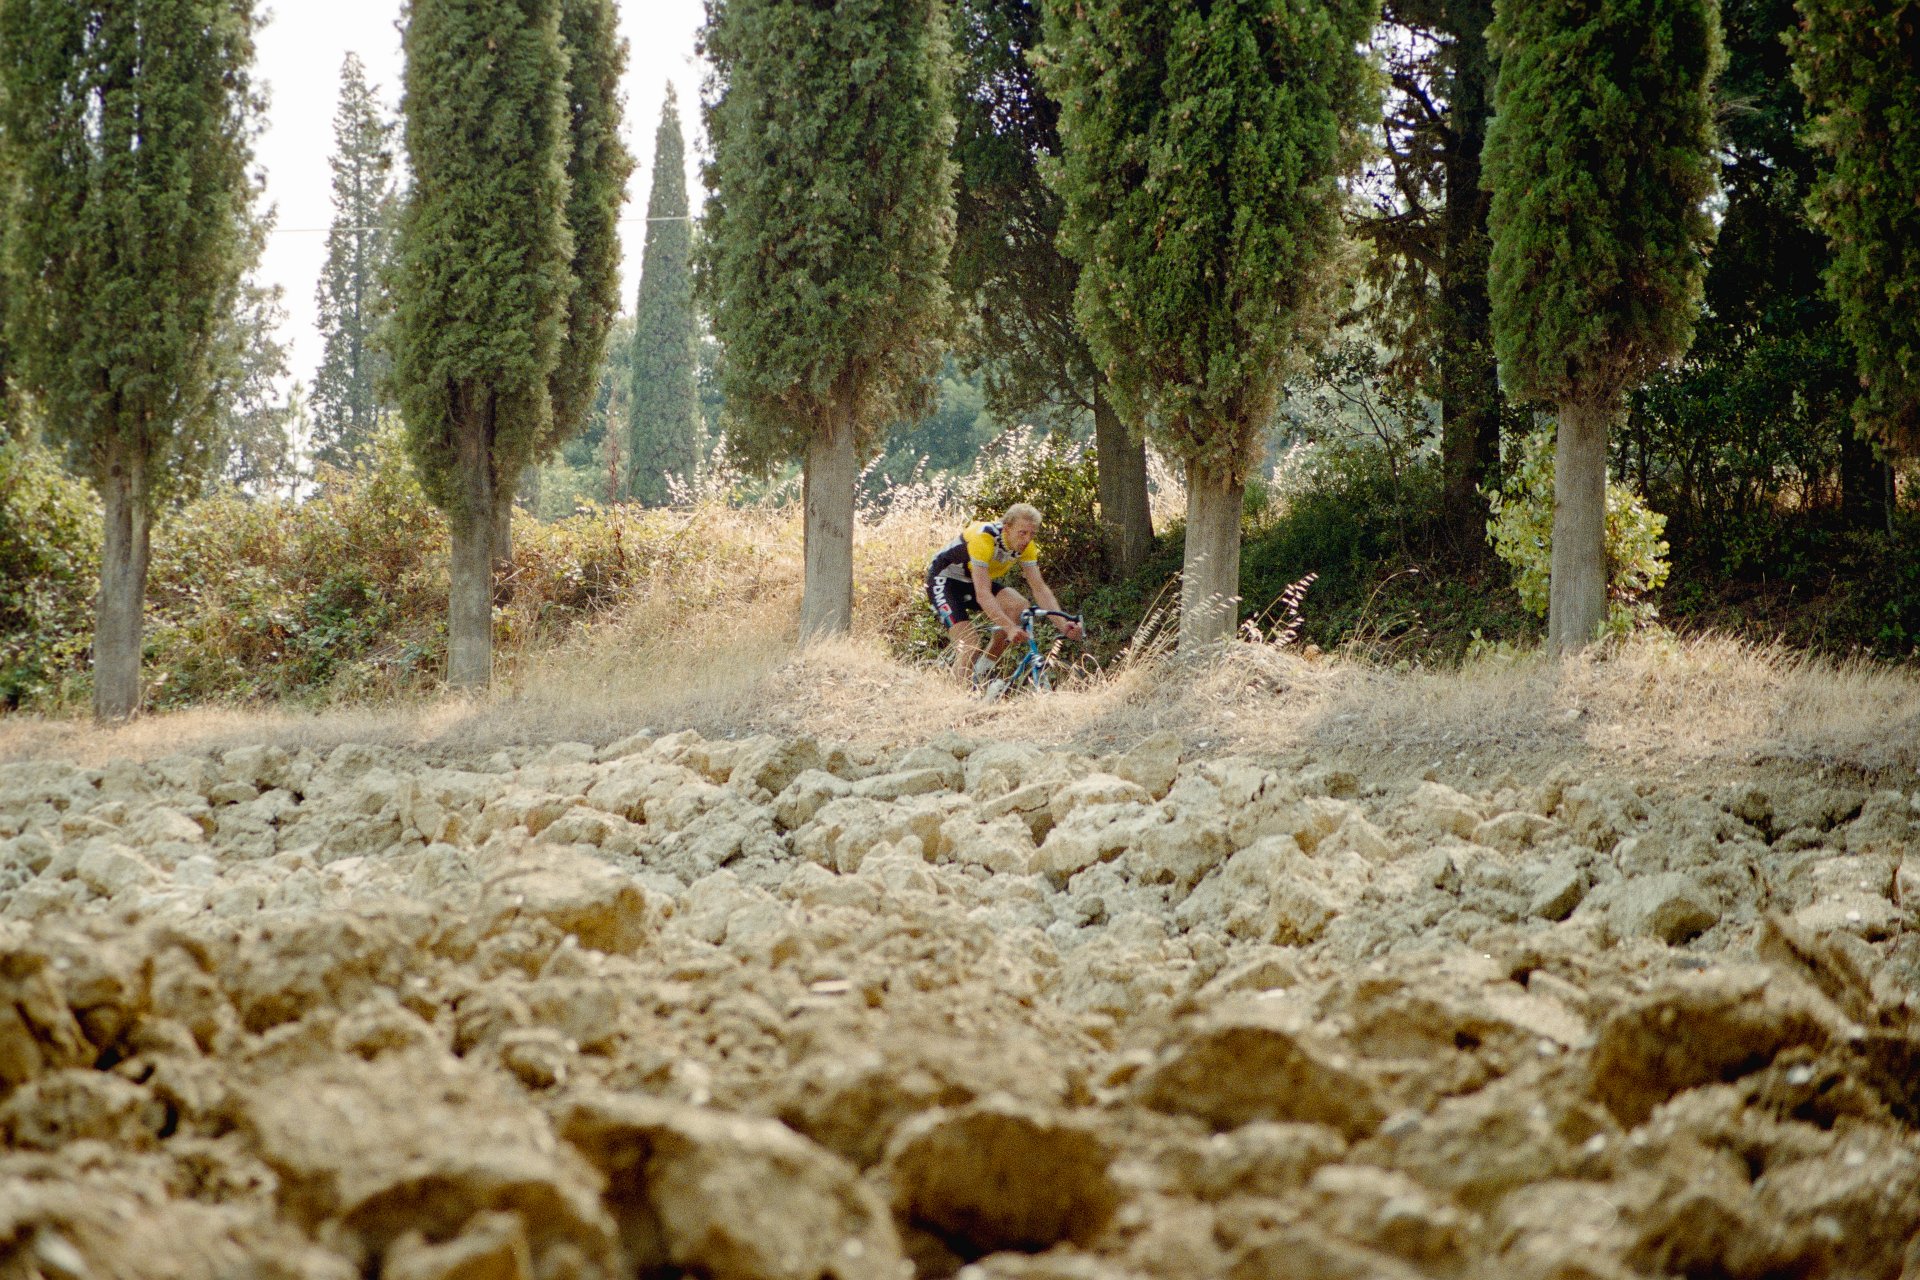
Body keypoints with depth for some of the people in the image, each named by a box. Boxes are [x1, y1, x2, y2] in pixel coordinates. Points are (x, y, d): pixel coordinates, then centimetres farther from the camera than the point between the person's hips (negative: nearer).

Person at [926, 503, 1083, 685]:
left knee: (1019, 605, -20)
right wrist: (1010, 628, -51)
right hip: (944, 580, -6)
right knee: (970, 647, -23)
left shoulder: (1026, 546, -15)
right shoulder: (984, 538, -35)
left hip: (972, 581, 7)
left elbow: (1039, 587, -14)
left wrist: (1063, 624, -28)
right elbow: (983, 595, -41)